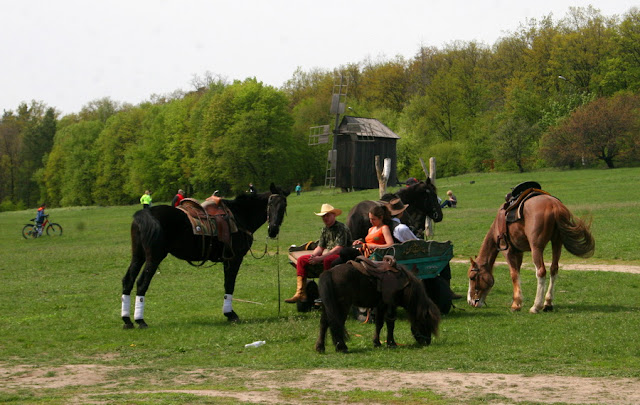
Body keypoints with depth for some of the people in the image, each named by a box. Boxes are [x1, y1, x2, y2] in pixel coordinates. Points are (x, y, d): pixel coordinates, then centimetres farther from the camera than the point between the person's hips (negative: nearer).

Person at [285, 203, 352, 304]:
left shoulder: (341, 228, -10)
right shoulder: (325, 229, 16)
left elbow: (339, 248, -21)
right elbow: (320, 247, 18)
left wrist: (320, 258, -25)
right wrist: (312, 256, -6)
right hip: (326, 255, 9)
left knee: (327, 260, -41)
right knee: (301, 260, -2)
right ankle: (300, 293, -11)